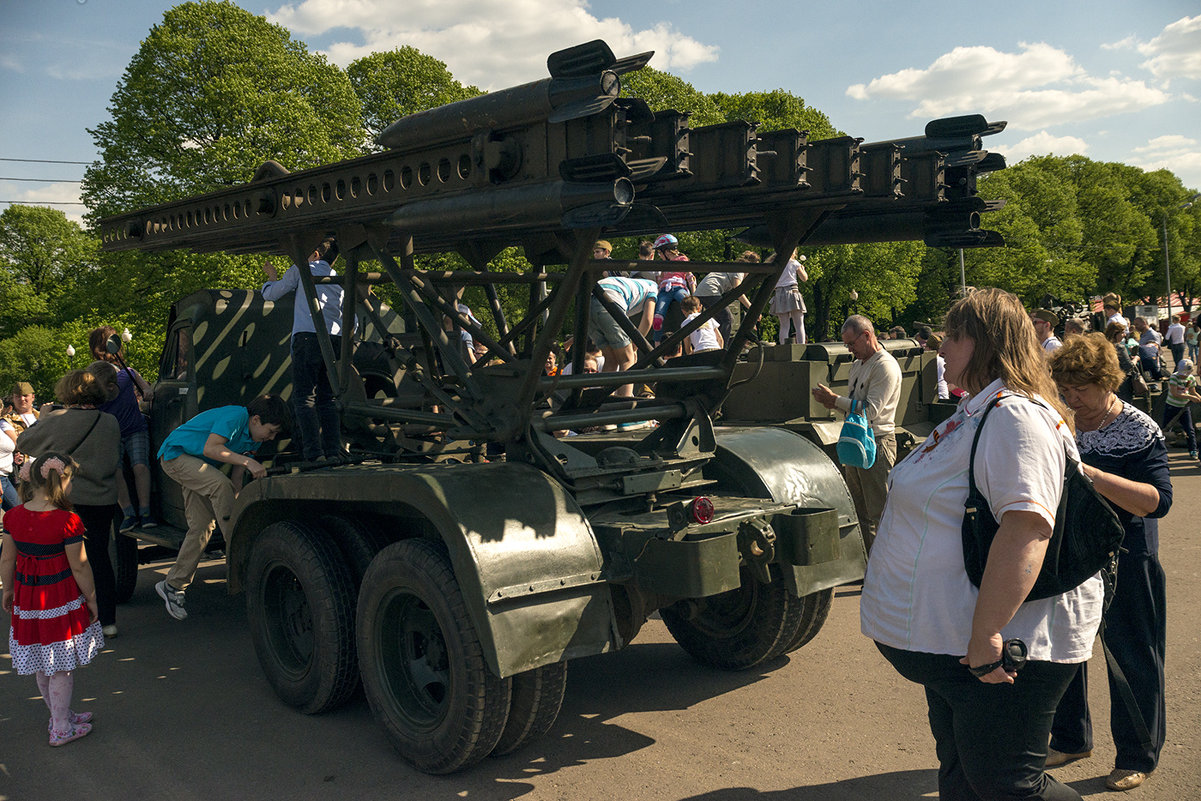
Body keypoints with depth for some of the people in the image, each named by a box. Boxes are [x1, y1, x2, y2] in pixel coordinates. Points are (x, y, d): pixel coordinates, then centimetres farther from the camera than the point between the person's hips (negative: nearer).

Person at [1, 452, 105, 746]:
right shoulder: (67, 521, -21)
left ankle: (60, 716, 37)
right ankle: (61, 729, 16)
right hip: (62, 598, -6)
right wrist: (91, 598, -2)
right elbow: (79, 568, -15)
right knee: (61, 667, 6)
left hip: (26, 596, 6)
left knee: (42, 666, 20)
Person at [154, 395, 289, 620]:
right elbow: (210, 448, -34)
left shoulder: (254, 439, 2)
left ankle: (173, 585, 9)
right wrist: (248, 461, -40)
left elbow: (236, 477, 4)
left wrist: (235, 510, -1)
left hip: (197, 466, 9)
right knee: (219, 484, -32)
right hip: (175, 455, -9)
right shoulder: (235, 416, -24)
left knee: (203, 526, 0)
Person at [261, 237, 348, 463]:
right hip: (335, 339, 5)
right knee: (327, 399, 8)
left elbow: (270, 294, 18)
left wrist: (272, 278, 37)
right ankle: (333, 451, -2)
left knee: (304, 399, -6)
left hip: (308, 337, -5)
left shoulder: (302, 270, 12)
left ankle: (314, 453, -16)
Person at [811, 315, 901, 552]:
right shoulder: (859, 363, 15)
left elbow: (870, 410, -22)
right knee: (858, 510, 15)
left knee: (878, 511, -4)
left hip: (877, 444, -9)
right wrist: (833, 402, 3)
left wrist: (835, 399, -17)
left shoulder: (885, 367, -14)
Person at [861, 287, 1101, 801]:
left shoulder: (1014, 417, -22)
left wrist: (985, 633, -35)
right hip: (954, 643, 11)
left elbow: (1026, 529, -33)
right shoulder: (976, 412, 13)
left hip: (997, 655, -11)